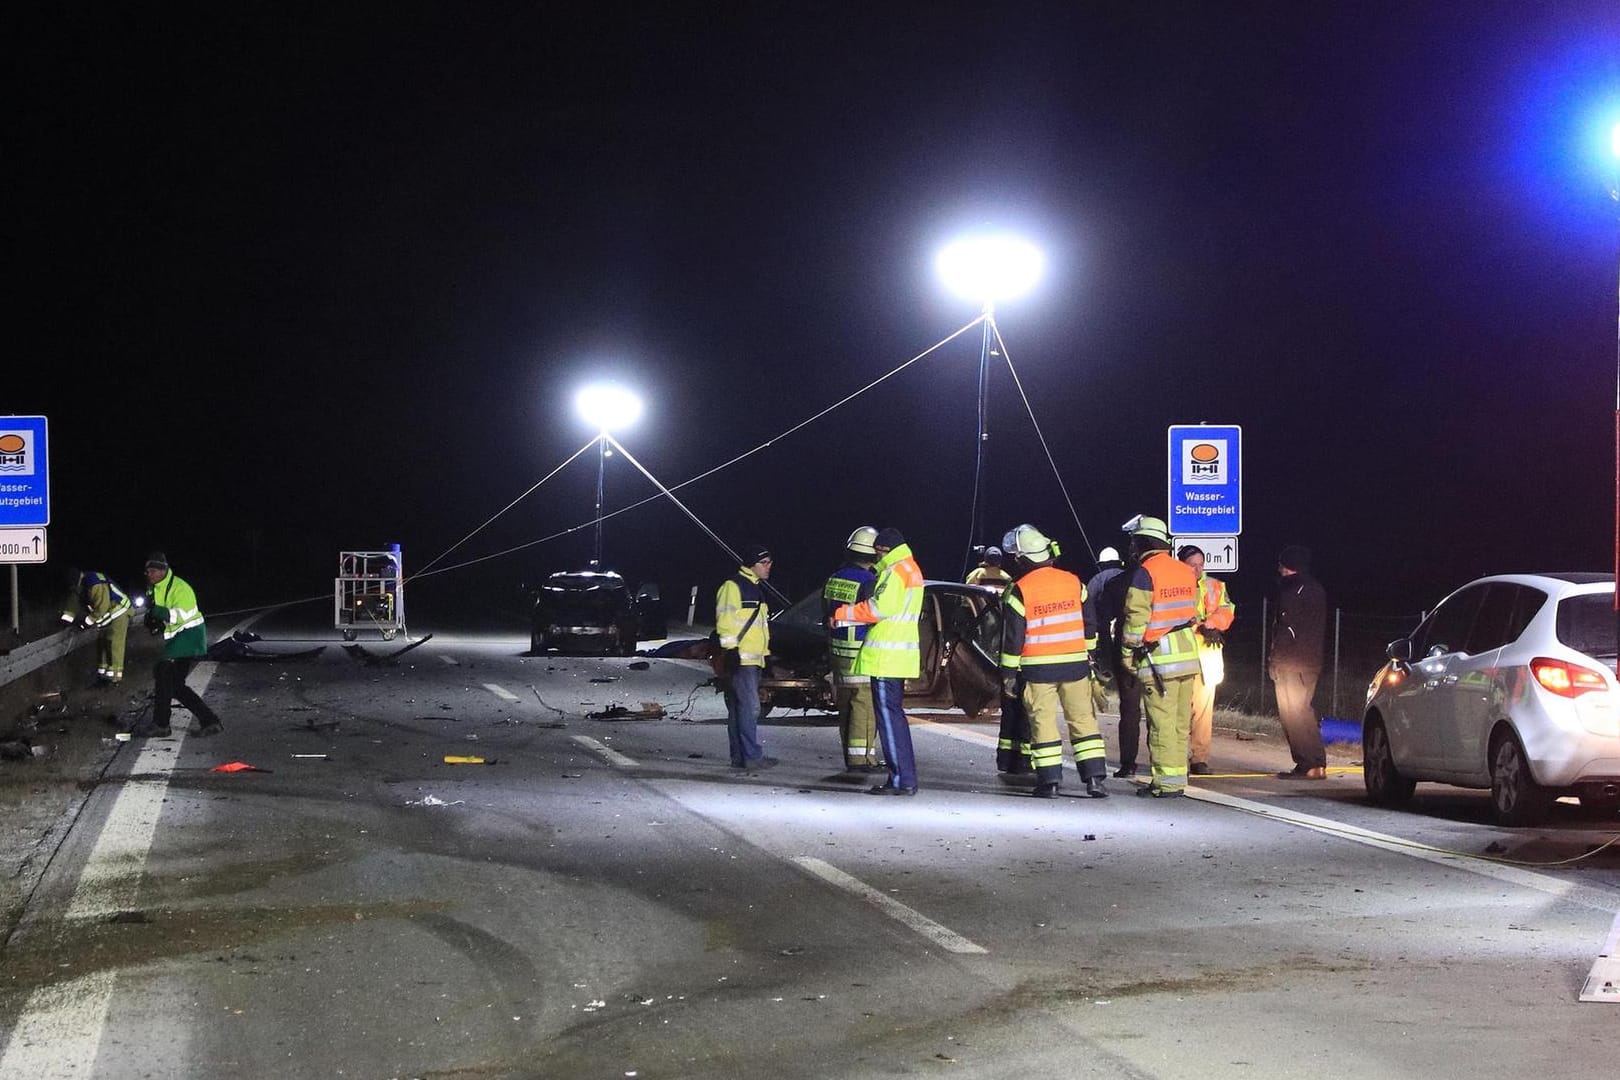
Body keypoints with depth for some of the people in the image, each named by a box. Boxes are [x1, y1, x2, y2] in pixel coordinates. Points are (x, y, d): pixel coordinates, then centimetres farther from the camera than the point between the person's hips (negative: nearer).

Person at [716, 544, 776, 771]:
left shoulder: (755, 589, 22)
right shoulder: (732, 586, -9)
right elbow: (725, 621, -15)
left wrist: (765, 654, 25)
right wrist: (731, 650, -19)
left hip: (754, 660, 10)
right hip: (740, 659, -10)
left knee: (739, 709, 10)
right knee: (749, 708, -13)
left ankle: (739, 756, 12)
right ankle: (752, 755, -14)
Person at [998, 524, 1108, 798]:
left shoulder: (1019, 591, -9)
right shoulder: (1073, 582, 3)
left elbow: (1012, 637, -8)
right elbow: (1089, 623, 11)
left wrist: (1008, 673, -1)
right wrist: (1089, 657, 22)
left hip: (1038, 668, -3)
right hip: (1075, 665, 3)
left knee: (1042, 722, 3)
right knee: (1083, 719, 8)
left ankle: (1049, 780, 2)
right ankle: (1094, 778, 3)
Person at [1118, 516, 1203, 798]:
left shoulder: (1145, 572, -11)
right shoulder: (1186, 572, 11)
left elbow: (1136, 617, -12)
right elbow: (1196, 611, 17)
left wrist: (1128, 651, -4)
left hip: (1158, 658, -7)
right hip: (1188, 656, 7)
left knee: (1161, 722, -5)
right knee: (1180, 722, 11)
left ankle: (1167, 782, -5)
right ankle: (1178, 777, 16)